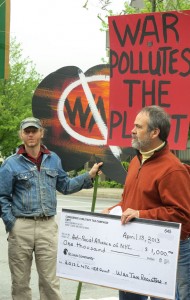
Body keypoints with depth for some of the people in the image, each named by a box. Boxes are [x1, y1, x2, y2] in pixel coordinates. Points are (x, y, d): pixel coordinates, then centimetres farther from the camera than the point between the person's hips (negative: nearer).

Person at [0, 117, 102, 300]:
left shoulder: (53, 159, 10)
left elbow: (65, 186, 19)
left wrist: (89, 176, 11)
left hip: (47, 226, 2)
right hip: (21, 227, -2)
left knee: (49, 280, 3)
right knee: (20, 281, 6)